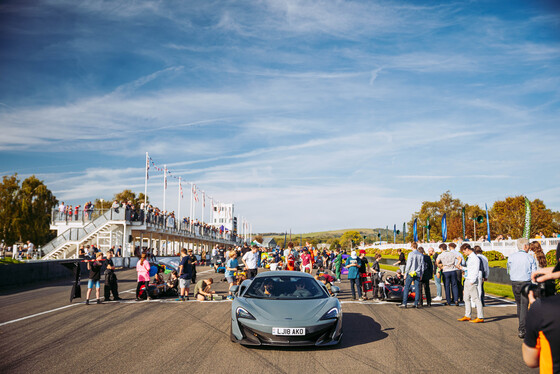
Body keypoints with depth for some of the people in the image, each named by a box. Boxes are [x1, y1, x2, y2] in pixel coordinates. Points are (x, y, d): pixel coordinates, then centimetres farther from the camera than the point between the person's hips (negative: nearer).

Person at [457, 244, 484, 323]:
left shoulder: (475, 258, -14)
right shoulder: (469, 258, 15)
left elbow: (476, 270, -18)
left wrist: (472, 281, -19)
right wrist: (462, 268, 16)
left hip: (472, 281, -10)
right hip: (467, 280, 10)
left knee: (476, 299, -6)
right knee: (466, 298, 15)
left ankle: (480, 317, -2)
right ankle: (467, 316, 23)